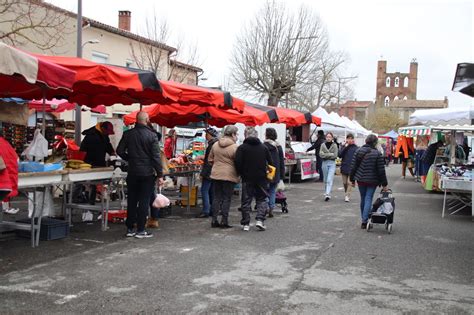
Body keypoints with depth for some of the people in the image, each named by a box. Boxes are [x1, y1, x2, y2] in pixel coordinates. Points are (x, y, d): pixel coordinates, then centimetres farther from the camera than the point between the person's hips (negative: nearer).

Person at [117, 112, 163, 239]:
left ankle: (130, 229, 17)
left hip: (132, 172, 4)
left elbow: (120, 151, 2)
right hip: (147, 173, -3)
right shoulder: (151, 135, -10)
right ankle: (140, 230, 6)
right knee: (144, 201, 3)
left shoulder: (128, 134, 0)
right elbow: (156, 156, -11)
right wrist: (160, 175, -7)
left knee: (131, 201, 11)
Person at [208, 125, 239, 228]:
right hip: (229, 175, -5)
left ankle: (214, 220, 12)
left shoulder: (215, 145, 5)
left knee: (216, 197, 11)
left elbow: (210, 159, 13)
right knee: (226, 198, 3)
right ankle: (224, 221, 3)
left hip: (216, 174, 5)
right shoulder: (234, 147, -13)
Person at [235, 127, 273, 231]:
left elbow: (238, 162, -14)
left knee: (246, 201, 7)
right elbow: (270, 163, 6)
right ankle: (260, 220, -4)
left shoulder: (242, 147, -6)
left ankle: (246, 224, 9)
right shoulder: (264, 147, 4)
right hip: (261, 178, 1)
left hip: (247, 178, -1)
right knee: (262, 199, 11)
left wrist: (241, 173, 2)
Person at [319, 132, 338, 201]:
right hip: (325, 163, 3)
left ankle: (327, 194, -22)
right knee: (325, 180, 12)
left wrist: (326, 155, -10)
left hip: (332, 163, -3)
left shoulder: (334, 145, 1)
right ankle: (326, 193, 26)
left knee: (330, 180, -14)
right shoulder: (323, 145, 6)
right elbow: (321, 154, -4)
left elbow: (335, 155, -7)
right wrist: (330, 154, -13)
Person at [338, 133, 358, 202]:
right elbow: (340, 155, -6)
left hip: (351, 168, -3)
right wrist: (345, 147, -12)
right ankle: (346, 194, 29)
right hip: (344, 167, 3)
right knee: (345, 182, 12)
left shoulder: (356, 148, -2)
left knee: (349, 182, -8)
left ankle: (347, 196, -6)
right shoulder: (344, 147, 6)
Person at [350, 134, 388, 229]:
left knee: (363, 199, 16)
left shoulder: (358, 151, 0)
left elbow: (353, 167, 3)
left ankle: (363, 219, 26)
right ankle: (364, 221, -9)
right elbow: (381, 171, -9)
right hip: (372, 181, -4)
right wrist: (384, 184, -2)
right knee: (368, 199, -1)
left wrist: (352, 179, 12)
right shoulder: (377, 154, -11)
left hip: (360, 180, 4)